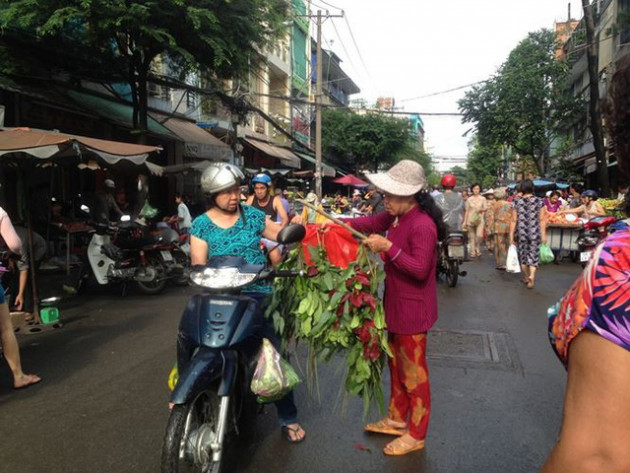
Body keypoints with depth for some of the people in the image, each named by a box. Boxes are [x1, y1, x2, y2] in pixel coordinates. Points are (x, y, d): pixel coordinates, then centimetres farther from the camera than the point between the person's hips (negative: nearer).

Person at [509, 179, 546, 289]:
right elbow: (542, 220, -4)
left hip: (521, 233, 1)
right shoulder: (539, 201, -3)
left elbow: (514, 220, -3)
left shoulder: (517, 202, -3)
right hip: (535, 233, 0)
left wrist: (511, 235, 3)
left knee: (523, 254, 16)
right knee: (533, 254, 5)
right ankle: (532, 276, -16)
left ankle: (526, 277, 29)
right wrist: (543, 234, 3)